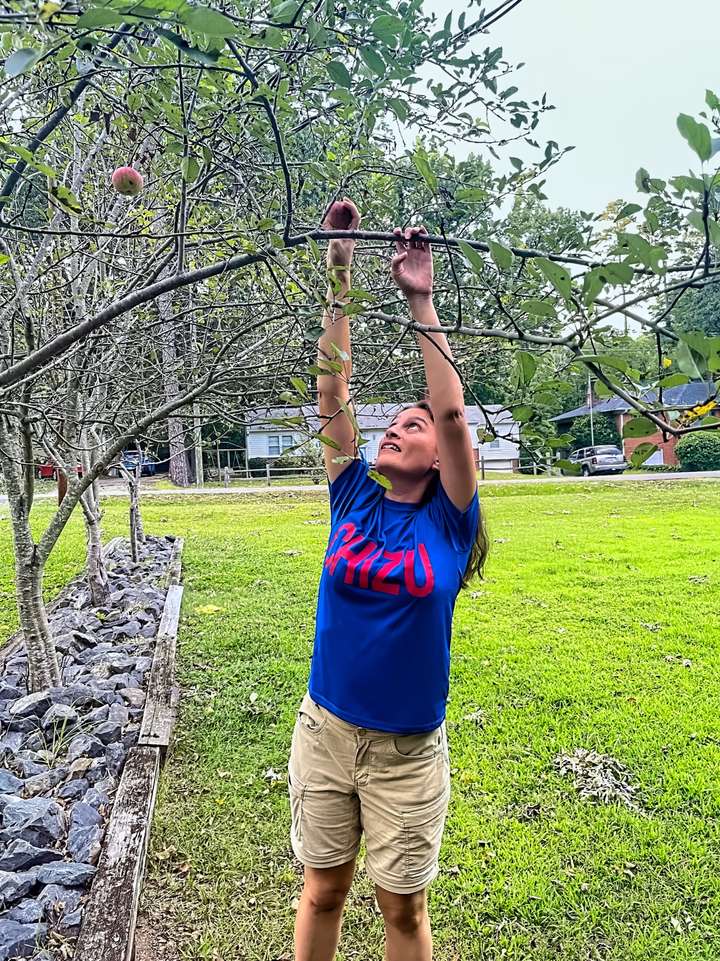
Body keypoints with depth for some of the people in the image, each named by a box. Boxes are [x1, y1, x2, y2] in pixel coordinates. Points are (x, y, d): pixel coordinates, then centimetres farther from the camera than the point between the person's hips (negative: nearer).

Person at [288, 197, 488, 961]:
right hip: (323, 731, 2)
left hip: (409, 750, -2)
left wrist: (420, 302, -17)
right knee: (322, 891, 20)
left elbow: (453, 410, -18)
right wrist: (341, 288, -8)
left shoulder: (448, 521, -7)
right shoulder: (353, 500, -2)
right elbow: (332, 394, -5)